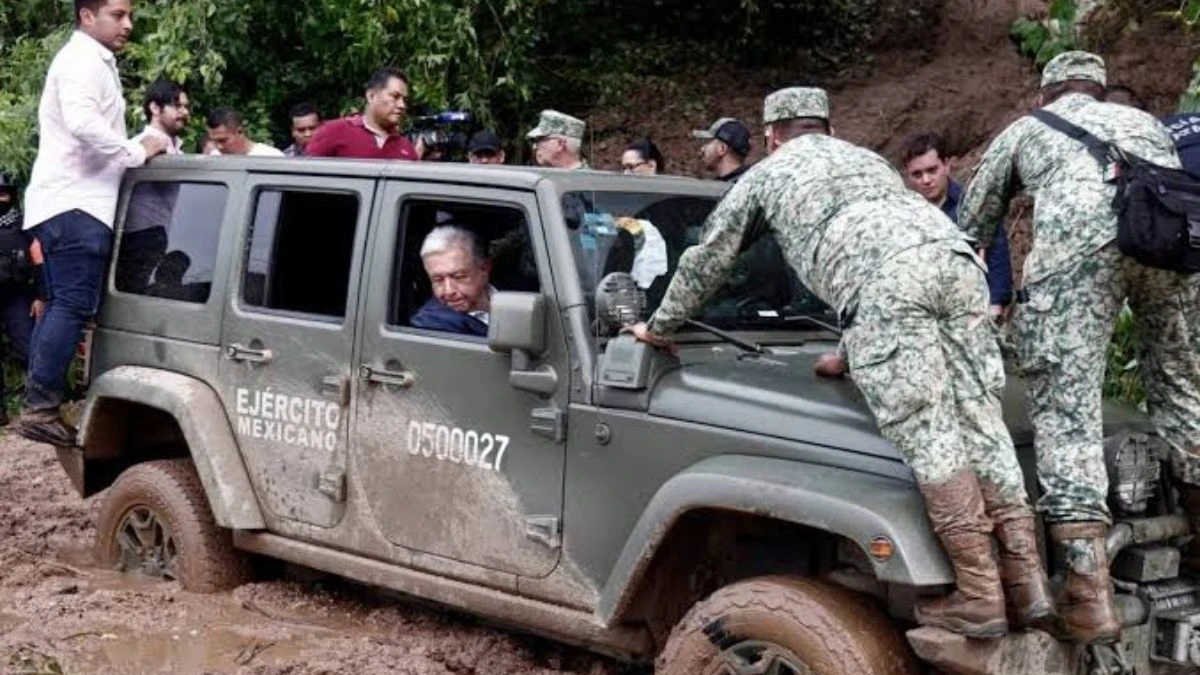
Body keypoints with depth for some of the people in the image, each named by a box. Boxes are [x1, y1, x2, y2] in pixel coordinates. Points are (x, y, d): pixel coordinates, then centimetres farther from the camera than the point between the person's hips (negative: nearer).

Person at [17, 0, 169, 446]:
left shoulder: (92, 62, 25)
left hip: (69, 202, 11)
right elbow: (81, 122, -26)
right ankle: (40, 409, -17)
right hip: (75, 204, -11)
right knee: (74, 305, -14)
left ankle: (38, 406, 11)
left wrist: (136, 149, 16)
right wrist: (137, 151, -17)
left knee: (61, 306, 10)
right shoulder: (83, 59, -9)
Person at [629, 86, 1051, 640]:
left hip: (885, 281, -5)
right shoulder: (866, 159, 43)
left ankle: (979, 596, -12)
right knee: (980, 422, 4)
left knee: (926, 434, -8)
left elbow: (706, 260, 36)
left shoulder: (768, 174, 29)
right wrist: (855, 351, 59)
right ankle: (1026, 584, -2)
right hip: (954, 257, 6)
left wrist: (660, 327, 50)